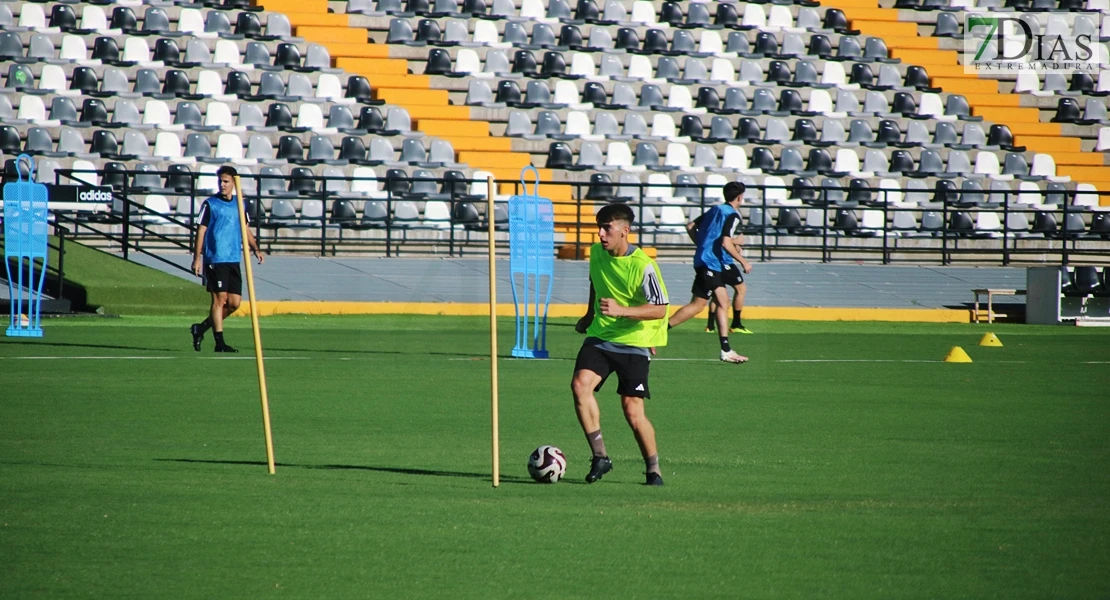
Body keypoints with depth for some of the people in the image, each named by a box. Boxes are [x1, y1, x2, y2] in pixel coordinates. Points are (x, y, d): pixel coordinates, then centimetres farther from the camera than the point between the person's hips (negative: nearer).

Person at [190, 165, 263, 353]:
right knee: (219, 298, -7)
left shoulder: (239, 205, 13)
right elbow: (201, 231, -3)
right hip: (215, 260, -6)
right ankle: (219, 342, -3)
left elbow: (245, 229, 22)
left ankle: (201, 328, 19)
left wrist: (255, 248, 6)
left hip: (233, 260, 6)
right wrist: (197, 258, -10)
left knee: (234, 302, 3)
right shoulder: (210, 204, -2)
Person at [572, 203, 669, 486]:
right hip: (599, 336, 5)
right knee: (580, 384, -22)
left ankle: (653, 469, 15)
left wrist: (620, 311, -31)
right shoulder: (596, 253, 2)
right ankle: (600, 456, -14)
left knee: (632, 410, -7)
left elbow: (660, 310, -19)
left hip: (634, 343, -5)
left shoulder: (643, 266, -17)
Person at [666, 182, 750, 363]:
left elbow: (690, 226, 18)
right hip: (710, 264, -10)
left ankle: (726, 350, 10)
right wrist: (743, 261, -13)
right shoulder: (732, 215, -12)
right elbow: (726, 243, -22)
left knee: (723, 302, 11)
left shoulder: (715, 210, 14)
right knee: (697, 305, -7)